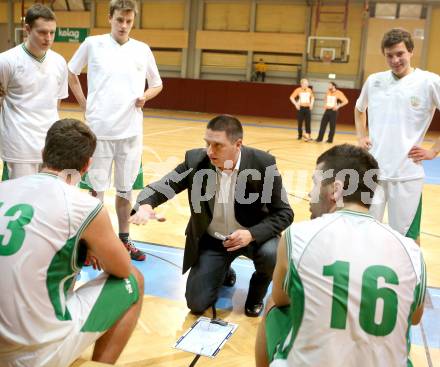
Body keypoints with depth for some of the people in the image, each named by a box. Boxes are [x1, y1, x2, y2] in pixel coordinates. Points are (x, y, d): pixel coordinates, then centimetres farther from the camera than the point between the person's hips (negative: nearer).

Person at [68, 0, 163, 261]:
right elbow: (71, 74, 13)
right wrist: (84, 104, 3)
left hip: (131, 131, 2)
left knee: (126, 189, 12)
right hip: (99, 129, -2)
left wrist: (146, 96, -3)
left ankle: (124, 239, 26)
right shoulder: (92, 44, 1)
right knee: (97, 190, 6)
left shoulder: (143, 50, 6)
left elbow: (157, 84, 17)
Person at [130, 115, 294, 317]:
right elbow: (158, 188, -12)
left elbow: (284, 212, -14)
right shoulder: (195, 160, -16)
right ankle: (223, 273, 30)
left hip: (252, 235, -1)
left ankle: (256, 292, 2)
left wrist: (252, 234, -30)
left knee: (271, 254, -34)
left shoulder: (263, 163, -20)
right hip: (211, 240, 2)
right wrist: (145, 205, -37)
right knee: (196, 304, -5)